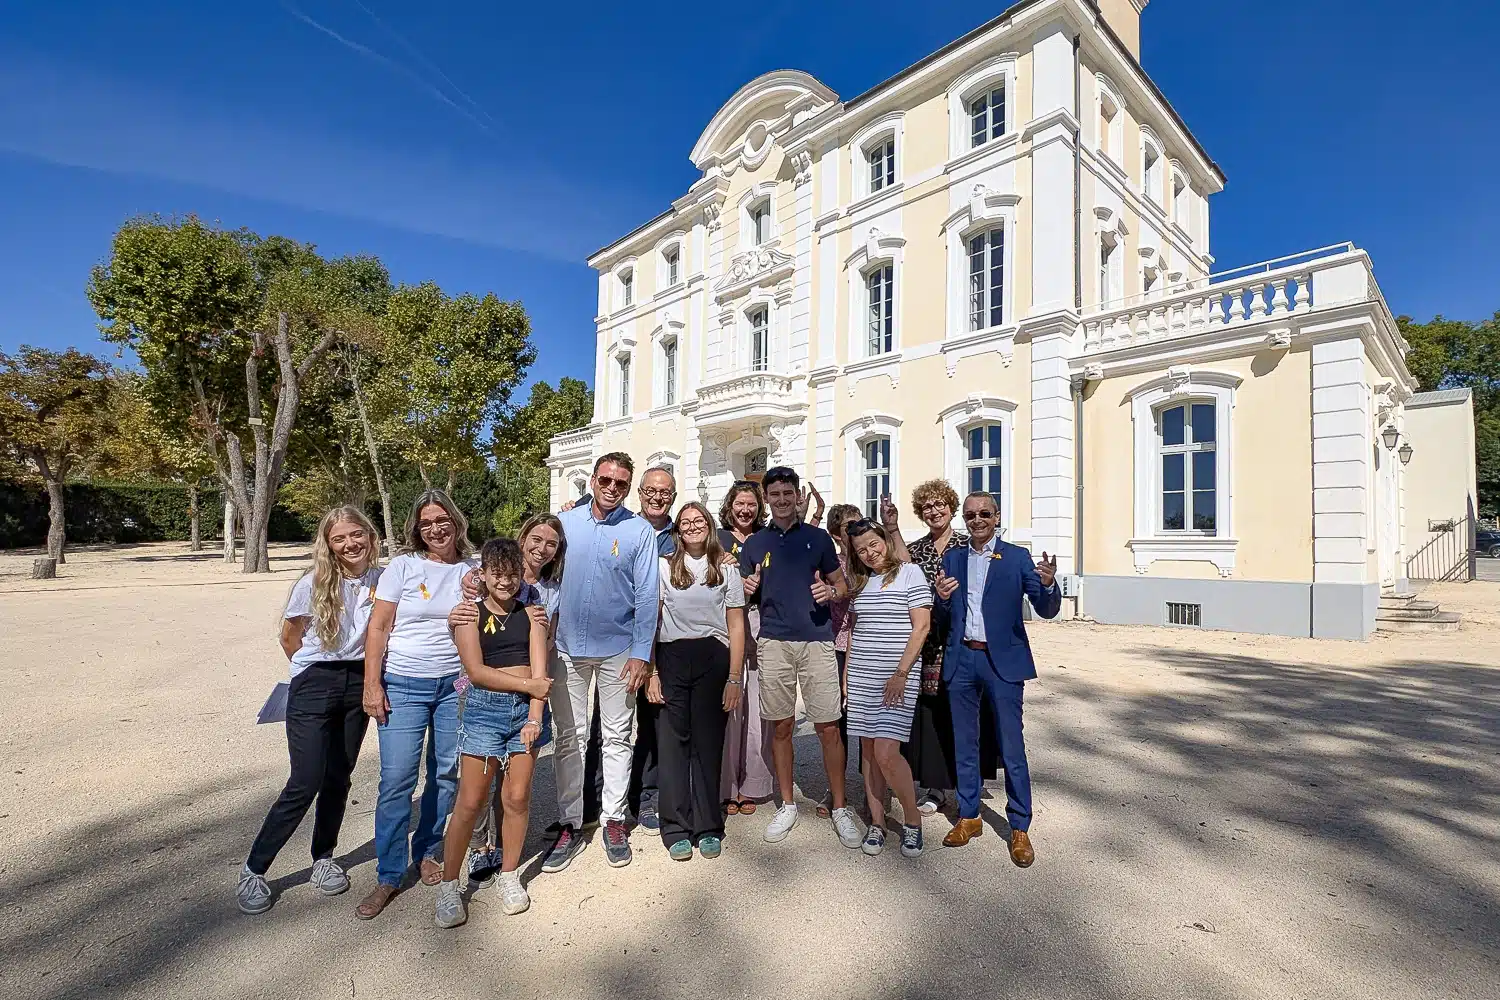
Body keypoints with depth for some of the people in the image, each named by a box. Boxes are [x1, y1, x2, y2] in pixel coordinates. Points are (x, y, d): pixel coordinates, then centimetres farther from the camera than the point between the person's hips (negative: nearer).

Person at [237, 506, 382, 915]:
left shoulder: (383, 579, -6)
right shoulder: (313, 584, -11)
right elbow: (289, 639, 2)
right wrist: (317, 671, 9)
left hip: (359, 684, 3)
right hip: (315, 686, -3)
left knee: (339, 779, 12)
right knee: (306, 783, -5)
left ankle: (324, 858, 31)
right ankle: (253, 870, 15)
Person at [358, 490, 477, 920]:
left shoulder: (472, 571, 4)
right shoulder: (403, 567, -1)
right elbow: (377, 629, -2)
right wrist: (372, 686, -6)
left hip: (456, 684, 2)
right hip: (404, 685, -2)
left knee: (447, 774, 7)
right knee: (396, 779, -2)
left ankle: (427, 851, 29)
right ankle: (389, 876, 14)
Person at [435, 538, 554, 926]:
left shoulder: (530, 609, 6)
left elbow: (539, 668, -2)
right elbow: (476, 670, -8)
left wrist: (535, 717, -12)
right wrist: (528, 685, -9)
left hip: (528, 708, 2)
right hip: (483, 708, -2)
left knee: (517, 797, 6)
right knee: (471, 801, 1)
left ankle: (509, 876, 26)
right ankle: (448, 886, 20)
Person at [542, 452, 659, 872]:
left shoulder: (640, 531, -4)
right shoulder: (565, 522, 2)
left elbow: (647, 596, -6)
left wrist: (641, 653, -10)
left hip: (618, 650, -2)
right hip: (568, 647, 2)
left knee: (617, 738, 10)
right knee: (569, 738, 10)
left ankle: (614, 820, 24)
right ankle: (569, 824, 23)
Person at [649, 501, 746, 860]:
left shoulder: (727, 570, 8)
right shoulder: (663, 567, 6)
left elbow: (736, 627, 6)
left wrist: (735, 678, -1)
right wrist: (650, 671, -4)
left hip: (713, 659, 0)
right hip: (671, 658, 0)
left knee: (708, 741, 4)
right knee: (673, 741, 1)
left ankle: (708, 828, 17)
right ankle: (677, 829, 13)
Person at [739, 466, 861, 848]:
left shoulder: (818, 537, 7)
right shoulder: (754, 543, 11)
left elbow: (841, 584, 12)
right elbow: (743, 596, 16)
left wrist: (830, 591, -10)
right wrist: (747, 588, -6)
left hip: (817, 640, -1)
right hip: (773, 643, 2)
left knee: (828, 727, 0)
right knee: (781, 726, 9)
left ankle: (840, 808, 15)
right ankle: (787, 805, 24)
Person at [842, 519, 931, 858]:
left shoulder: (910, 573, -4)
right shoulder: (858, 581, 13)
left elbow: (921, 626, -9)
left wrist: (901, 673, -14)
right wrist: (847, 670, 12)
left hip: (898, 676, -5)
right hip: (861, 676, 6)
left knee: (886, 752, -12)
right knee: (868, 751, 8)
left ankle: (912, 820, 10)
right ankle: (877, 823, 20)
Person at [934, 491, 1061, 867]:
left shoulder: (1017, 557, -1)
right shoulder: (952, 558, 7)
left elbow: (1047, 610, -7)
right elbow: (943, 617, 8)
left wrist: (1048, 584, -28)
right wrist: (941, 597, -15)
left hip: (1002, 660, -3)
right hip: (961, 660, 3)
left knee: (1012, 748, 3)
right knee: (964, 744, 14)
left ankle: (1019, 828, 19)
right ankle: (968, 817, 29)